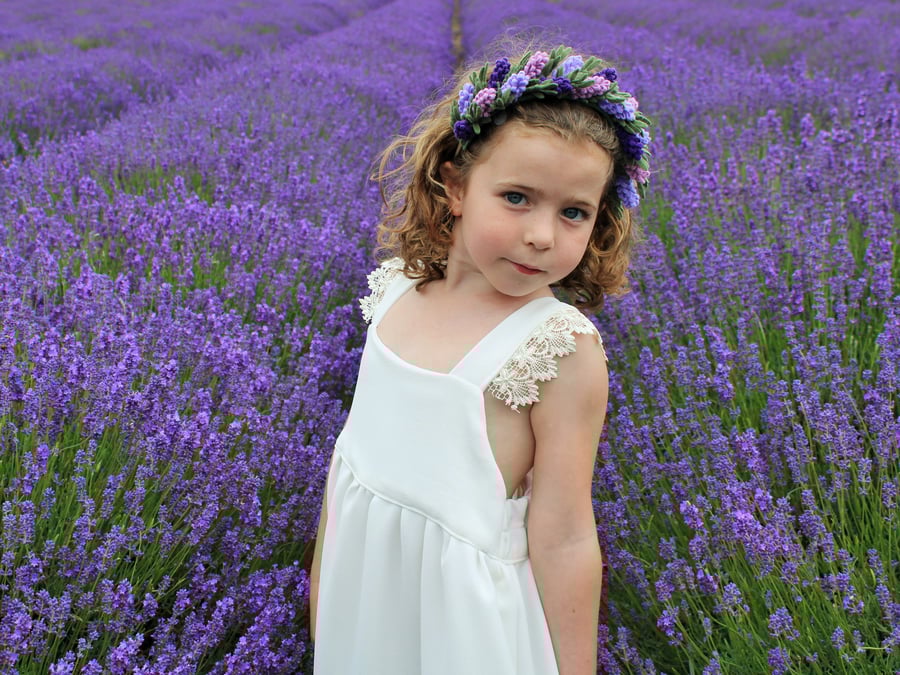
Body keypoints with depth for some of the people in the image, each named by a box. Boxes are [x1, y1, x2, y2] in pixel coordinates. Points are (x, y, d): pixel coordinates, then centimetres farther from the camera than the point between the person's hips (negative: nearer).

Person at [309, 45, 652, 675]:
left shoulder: (564, 348, -22)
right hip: (360, 587, 5)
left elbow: (564, 541, -19)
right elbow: (359, 440, 6)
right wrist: (321, 581, 14)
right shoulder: (398, 288, -6)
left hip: (461, 618, -5)